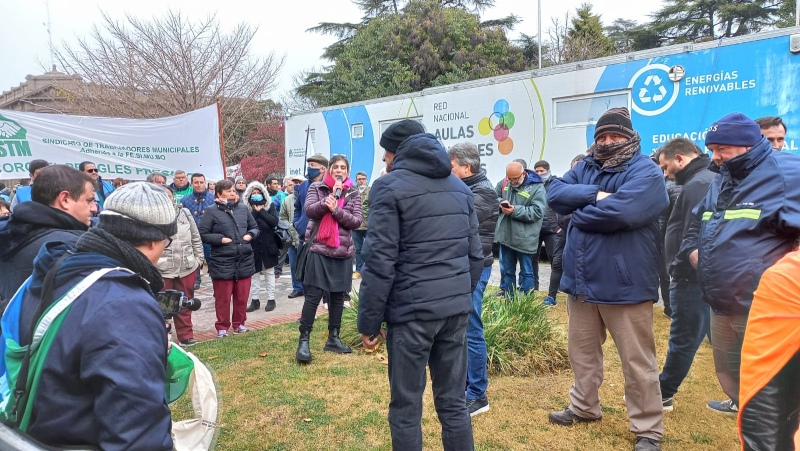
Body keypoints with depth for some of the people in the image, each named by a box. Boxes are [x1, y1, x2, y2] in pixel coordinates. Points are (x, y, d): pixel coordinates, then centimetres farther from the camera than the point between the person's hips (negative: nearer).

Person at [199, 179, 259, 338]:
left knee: (242, 296, 13)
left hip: (244, 260, 4)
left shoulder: (243, 208, 7)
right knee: (223, 298, 5)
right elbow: (202, 234, -7)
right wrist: (220, 239, -16)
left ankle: (239, 323, 29)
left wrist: (250, 235, -2)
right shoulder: (212, 211, -7)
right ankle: (222, 326, 20)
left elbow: (255, 227, 18)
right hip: (222, 262, -4)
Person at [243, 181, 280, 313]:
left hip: (268, 245, 0)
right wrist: (255, 211, -15)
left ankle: (271, 299, 17)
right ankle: (254, 300, 17)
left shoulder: (270, 206, 1)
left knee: (269, 273, 9)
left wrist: (261, 211, -13)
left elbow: (275, 221, -14)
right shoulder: (246, 208, 0)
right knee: (254, 274, 8)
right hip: (253, 246, 1)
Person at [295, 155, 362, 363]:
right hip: (319, 249, -3)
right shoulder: (317, 188, 4)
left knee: (338, 296, 10)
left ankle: (333, 338, 23)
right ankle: (304, 340, 2)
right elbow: (310, 210, -10)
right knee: (313, 295, -6)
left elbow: (357, 221, -1)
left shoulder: (353, 193, 8)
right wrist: (332, 195, -16)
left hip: (343, 251, 3)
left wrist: (336, 209, -14)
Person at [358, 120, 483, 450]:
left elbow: (380, 262, -12)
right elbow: (475, 255, 13)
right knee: (453, 402, 15)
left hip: (411, 309, -6)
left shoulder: (390, 186, -5)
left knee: (406, 408, 7)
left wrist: (369, 321, -6)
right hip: (456, 308, 6)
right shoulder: (460, 186, 14)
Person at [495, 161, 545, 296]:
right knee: (506, 270, 16)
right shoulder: (505, 183, 5)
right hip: (505, 235, 6)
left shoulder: (537, 187, -11)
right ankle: (506, 297, 28)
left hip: (524, 238, -5)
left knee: (526, 272, 8)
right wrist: (501, 202, -6)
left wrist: (515, 210, -24)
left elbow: (537, 212, -18)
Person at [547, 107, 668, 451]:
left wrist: (579, 213, -11)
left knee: (637, 361, 6)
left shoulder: (646, 171, -9)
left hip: (624, 283, -6)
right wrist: (595, 196, -17)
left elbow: (623, 211, -26)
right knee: (582, 350, 20)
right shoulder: (585, 167, 11)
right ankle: (584, 407, 39)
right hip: (581, 279, 7)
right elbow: (555, 194, -4)